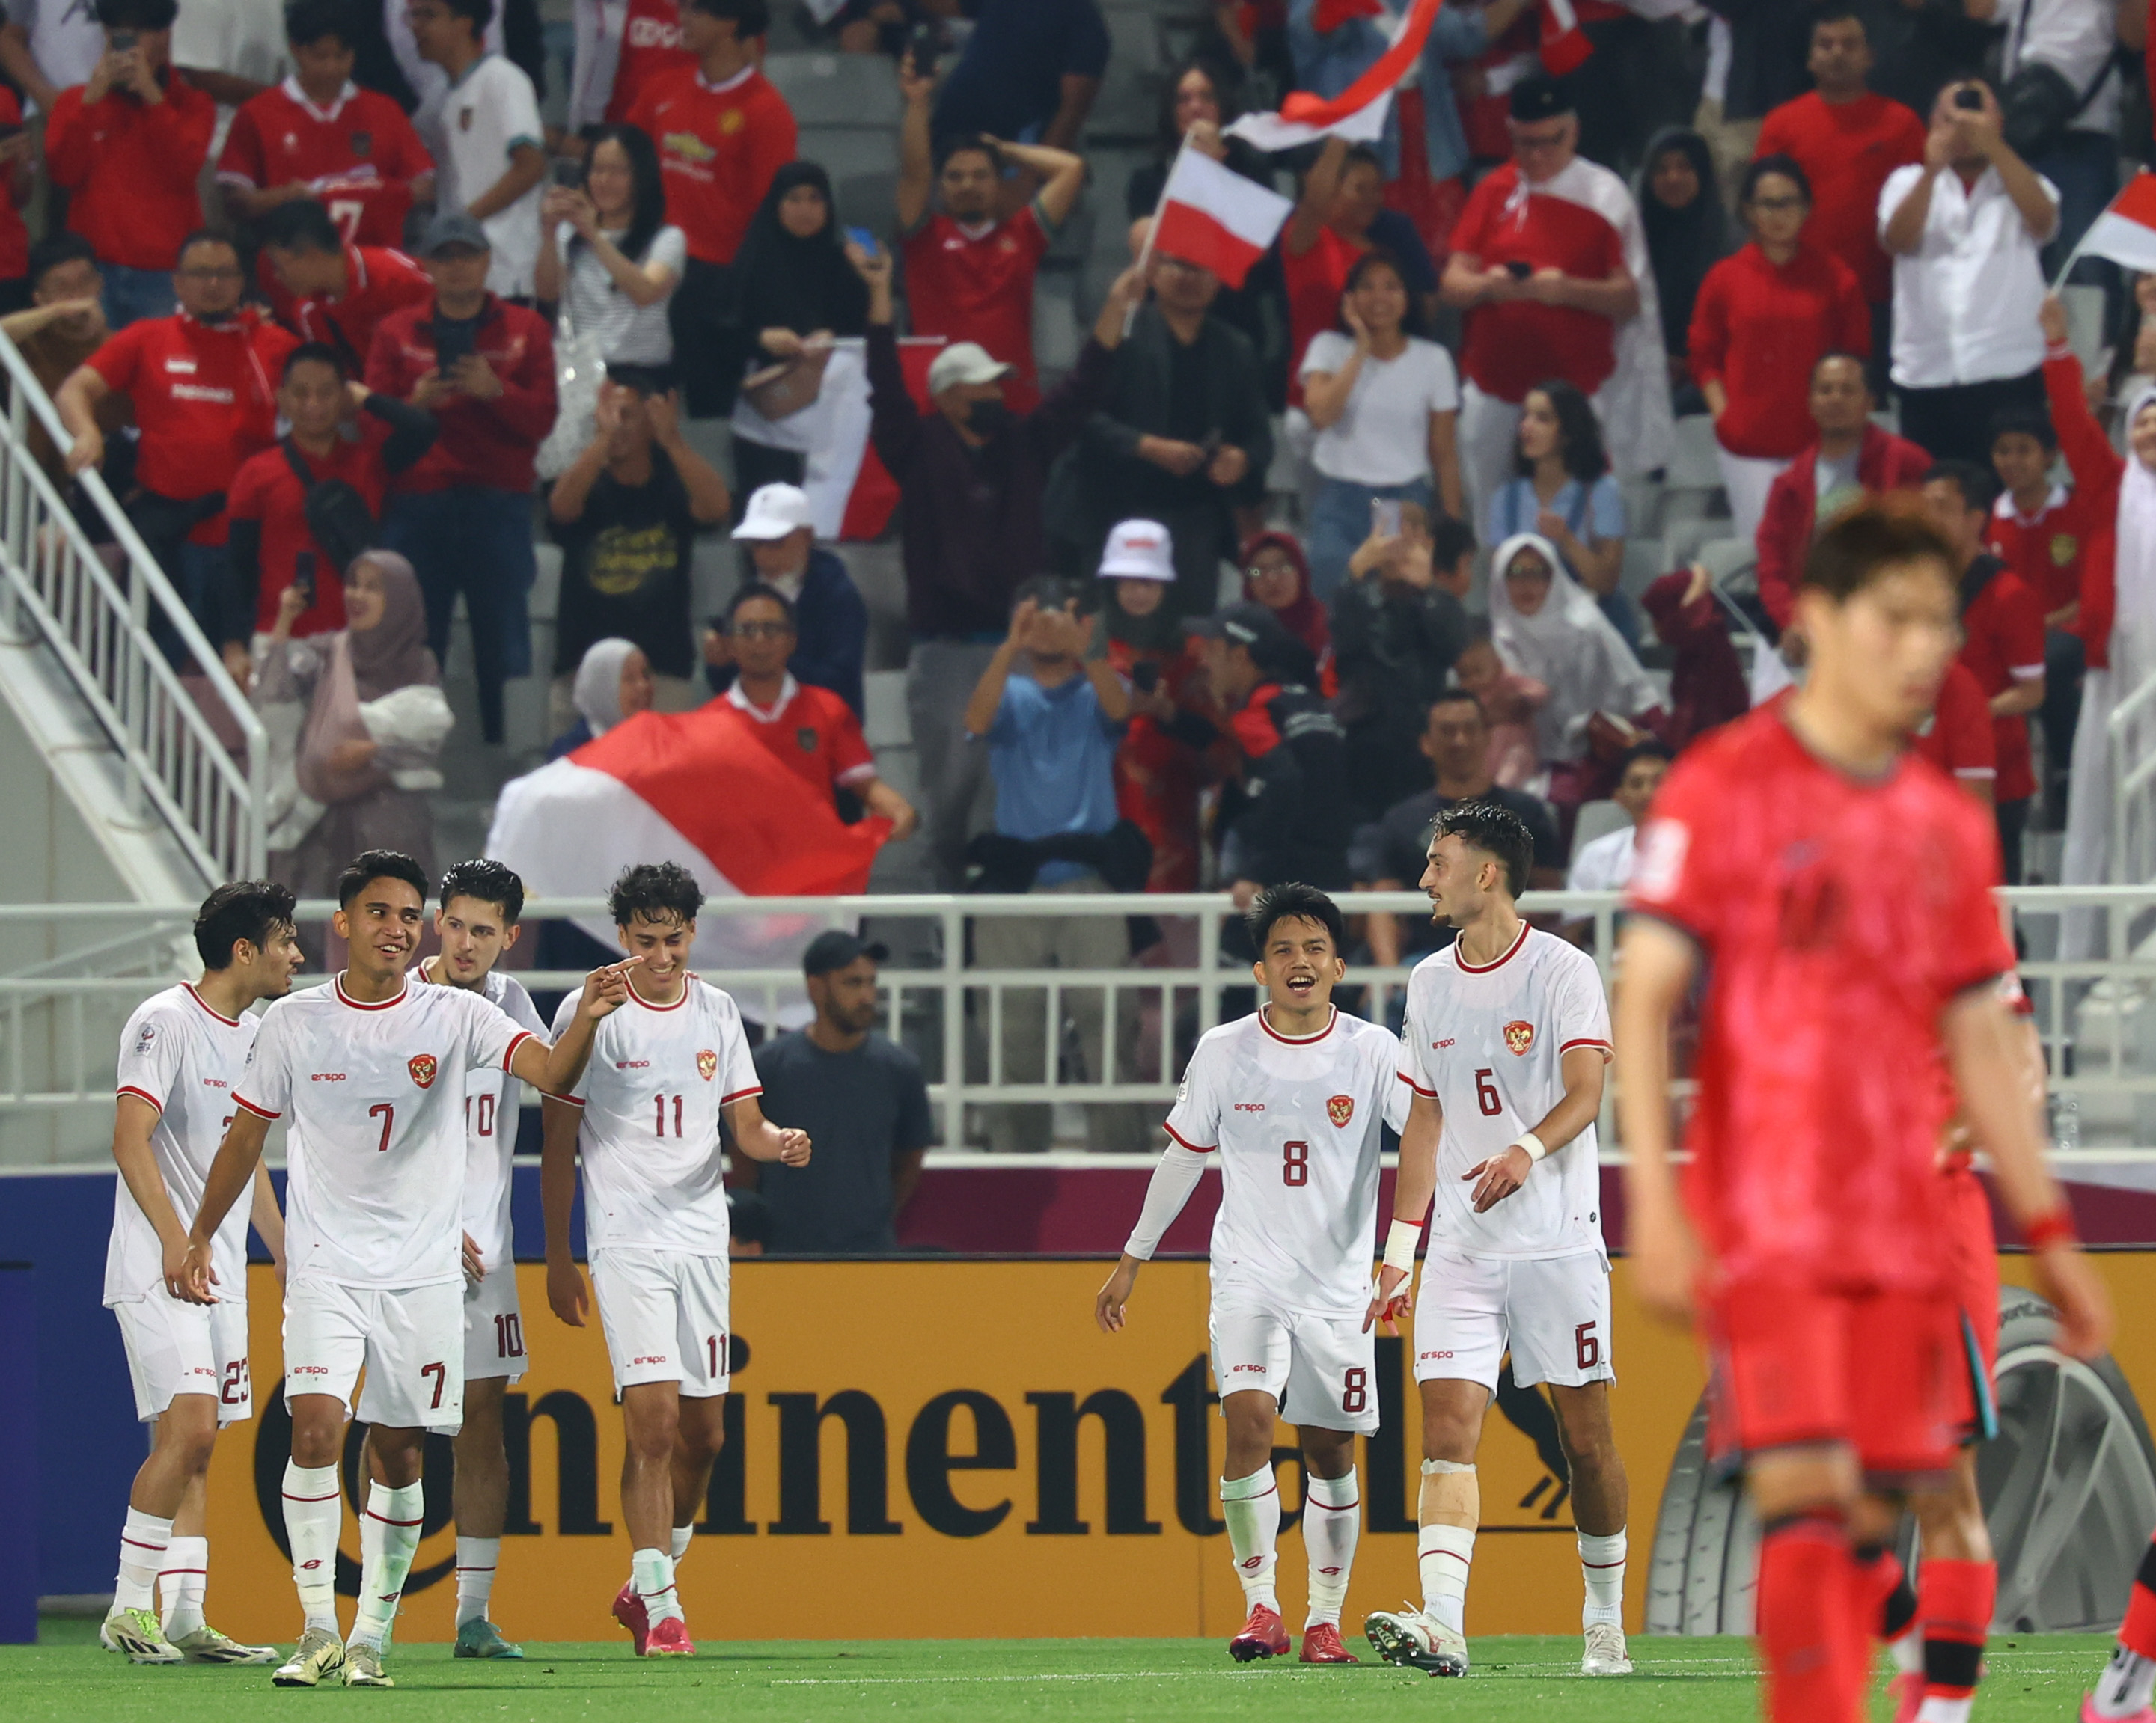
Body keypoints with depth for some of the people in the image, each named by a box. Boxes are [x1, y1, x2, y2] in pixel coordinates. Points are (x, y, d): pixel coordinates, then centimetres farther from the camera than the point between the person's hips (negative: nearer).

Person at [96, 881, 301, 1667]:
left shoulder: (252, 1036, 16)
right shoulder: (166, 1021, -10)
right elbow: (130, 1139, -17)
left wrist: (289, 1258, 24)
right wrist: (175, 1240, -24)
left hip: (222, 1271, 9)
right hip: (158, 1268, -9)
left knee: (196, 1447, 6)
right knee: (187, 1427, -18)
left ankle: (186, 1619, 7)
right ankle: (128, 1609, -12)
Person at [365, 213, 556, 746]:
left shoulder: (525, 330, 11)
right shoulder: (397, 332, 13)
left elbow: (542, 420, 2)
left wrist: (496, 391, -16)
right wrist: (416, 403, -13)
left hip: (498, 504, -1)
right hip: (418, 503, 1)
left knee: (503, 639, -3)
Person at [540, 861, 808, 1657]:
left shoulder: (717, 1013, 9)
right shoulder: (589, 1013, -4)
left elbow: (745, 1125, 13)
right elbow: (559, 1146, 0)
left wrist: (780, 1142, -11)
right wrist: (557, 1258, -3)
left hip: (702, 1237, 5)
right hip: (625, 1240, -5)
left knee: (703, 1432, 7)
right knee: (653, 1419, -15)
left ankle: (646, 1588, 25)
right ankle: (659, 1607, -12)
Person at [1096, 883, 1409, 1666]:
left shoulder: (1372, 1052, -3)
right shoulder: (1225, 1052, 0)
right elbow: (1182, 1158, 11)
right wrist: (1132, 1262, 16)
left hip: (1340, 1288, 1)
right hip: (1248, 1276, -1)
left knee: (1330, 1454, 4)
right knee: (1248, 1417, -21)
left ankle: (1325, 1619, 17)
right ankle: (1260, 1603, -13)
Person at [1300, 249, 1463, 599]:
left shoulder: (1432, 360, 5)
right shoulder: (1329, 348, 4)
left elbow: (1444, 453, 7)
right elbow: (1321, 413, -15)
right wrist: (1362, 348, -10)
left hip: (1409, 502, 0)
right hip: (1341, 501, 0)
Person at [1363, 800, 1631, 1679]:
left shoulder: (1563, 971, -5)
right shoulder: (1429, 982, 12)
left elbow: (1583, 1093, -17)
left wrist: (1527, 1152, -38)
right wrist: (1399, 1250, 16)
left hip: (1558, 1242, -4)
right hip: (1460, 1248, 4)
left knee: (1585, 1435, 2)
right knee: (1448, 1427, -12)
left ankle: (1606, 1621, 18)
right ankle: (1441, 1624, -24)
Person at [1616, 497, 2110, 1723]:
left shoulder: (1950, 826, 13)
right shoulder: (1725, 787, -3)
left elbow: (1981, 1043, 18)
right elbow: (1645, 999, -6)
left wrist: (2047, 1230, 14)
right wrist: (1654, 1202, -15)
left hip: (1902, 1230, 5)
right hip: (1765, 1217, -5)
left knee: (1870, 1522, 3)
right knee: (1805, 1499, -15)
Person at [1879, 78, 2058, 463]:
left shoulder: (2020, 182, 13)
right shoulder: (1909, 182, 15)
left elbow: (2042, 221, -11)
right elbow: (1898, 240, -4)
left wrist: (1993, 146, -18)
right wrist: (1933, 168, -17)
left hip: (2008, 374, -1)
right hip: (1926, 375, 1)